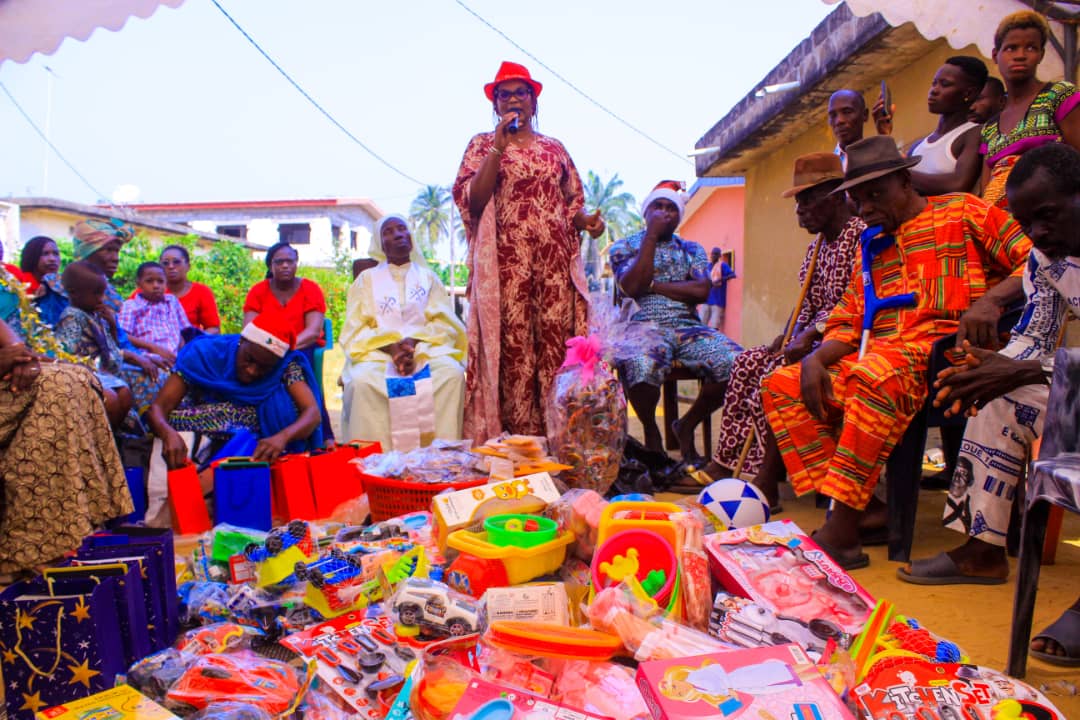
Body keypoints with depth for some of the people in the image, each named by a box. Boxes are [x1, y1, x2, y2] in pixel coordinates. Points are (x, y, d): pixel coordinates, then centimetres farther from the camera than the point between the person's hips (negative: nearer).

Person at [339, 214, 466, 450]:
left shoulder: (428, 277, 20)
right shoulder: (366, 279, 18)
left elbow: (445, 324, 7)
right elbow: (355, 331, 6)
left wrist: (413, 342, -13)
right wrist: (390, 346, -14)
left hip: (426, 349, 1)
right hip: (378, 353, 0)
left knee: (453, 374, -33)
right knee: (363, 381, -35)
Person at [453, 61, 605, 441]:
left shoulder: (554, 148, 19)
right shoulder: (482, 144, 10)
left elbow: (572, 203, 21)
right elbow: (470, 200, -4)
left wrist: (586, 221, -2)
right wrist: (499, 148, -9)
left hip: (556, 259, 3)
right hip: (507, 260, -2)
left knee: (556, 342, -3)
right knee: (513, 345, -8)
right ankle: (522, 435, -1)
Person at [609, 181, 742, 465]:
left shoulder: (691, 249, 20)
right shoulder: (624, 246, 13)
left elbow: (701, 290, 0)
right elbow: (631, 287, -9)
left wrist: (652, 285, -4)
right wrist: (651, 235, -5)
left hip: (688, 327, 3)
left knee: (733, 362, -26)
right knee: (642, 366, -39)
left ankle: (687, 426, 0)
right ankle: (651, 432, -6)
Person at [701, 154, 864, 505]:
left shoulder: (860, 234, -12)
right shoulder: (817, 245, 16)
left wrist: (811, 335, -24)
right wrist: (788, 336, 0)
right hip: (817, 338, 9)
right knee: (748, 363, -2)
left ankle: (767, 481, -19)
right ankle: (725, 462, -4)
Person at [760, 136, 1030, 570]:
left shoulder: (962, 212, 10)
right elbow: (846, 322, 17)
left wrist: (992, 298, -20)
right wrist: (818, 357, -3)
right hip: (877, 359, 7)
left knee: (879, 373, -39)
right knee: (781, 385, -10)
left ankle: (841, 533, -35)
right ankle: (862, 509, -17)